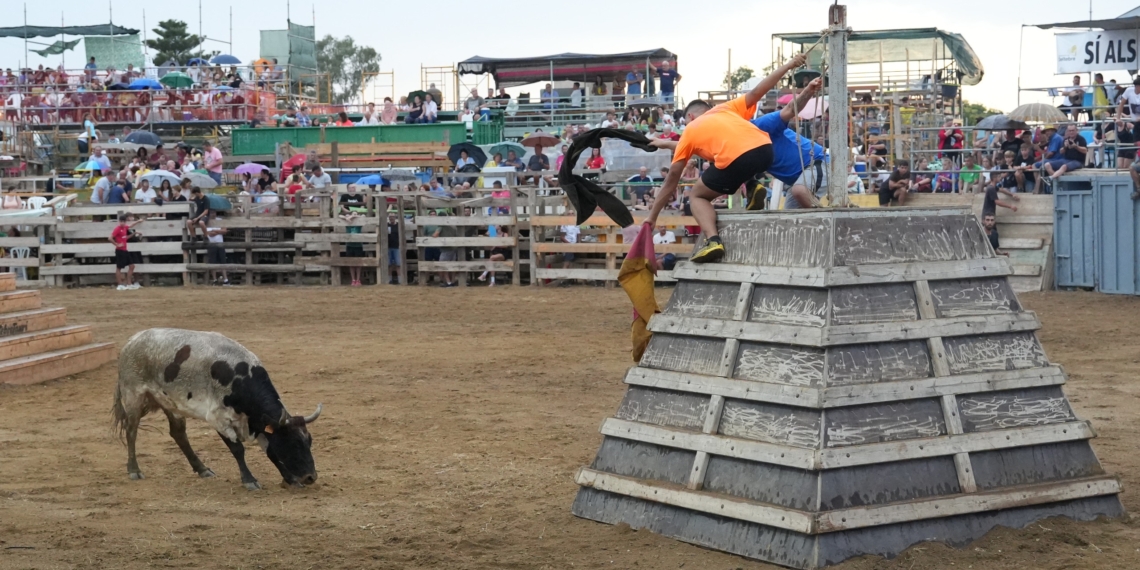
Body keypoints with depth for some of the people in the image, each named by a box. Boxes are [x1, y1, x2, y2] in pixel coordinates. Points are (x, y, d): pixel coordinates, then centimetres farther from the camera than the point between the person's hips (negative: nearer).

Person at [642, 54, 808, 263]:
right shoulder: (725, 109, 32)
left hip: (736, 159, -6)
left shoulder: (690, 130, 24)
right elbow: (756, 92, 20)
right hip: (764, 149, 6)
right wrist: (788, 66, 28)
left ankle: (713, 241, -7)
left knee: (697, 196, 16)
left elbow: (672, 179, 24)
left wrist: (652, 216, 30)